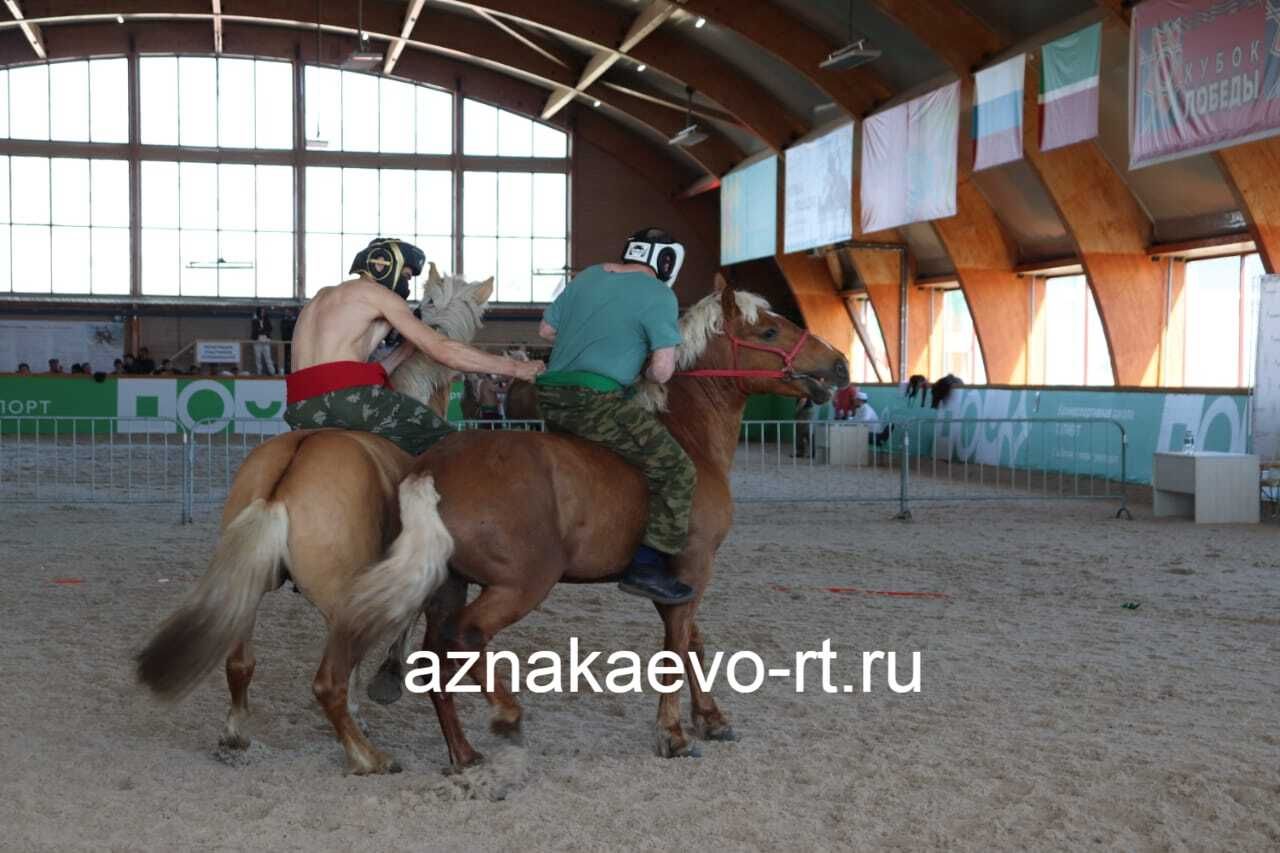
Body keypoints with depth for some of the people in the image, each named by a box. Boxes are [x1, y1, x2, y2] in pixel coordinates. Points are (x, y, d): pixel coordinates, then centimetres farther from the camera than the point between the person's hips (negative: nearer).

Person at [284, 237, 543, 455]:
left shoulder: (322, 297, 30)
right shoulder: (374, 292, 7)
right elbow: (444, 351, 0)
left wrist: (407, 349, 26)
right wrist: (516, 368, 4)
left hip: (300, 413, 7)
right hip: (349, 398, -7)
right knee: (445, 441, 3)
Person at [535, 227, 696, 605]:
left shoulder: (586, 277, 18)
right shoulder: (659, 296, -5)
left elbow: (546, 330, 26)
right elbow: (662, 370, -12)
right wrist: (646, 371, 9)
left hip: (550, 398, 8)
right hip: (596, 401, -8)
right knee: (677, 471, -3)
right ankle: (648, 565, -10)